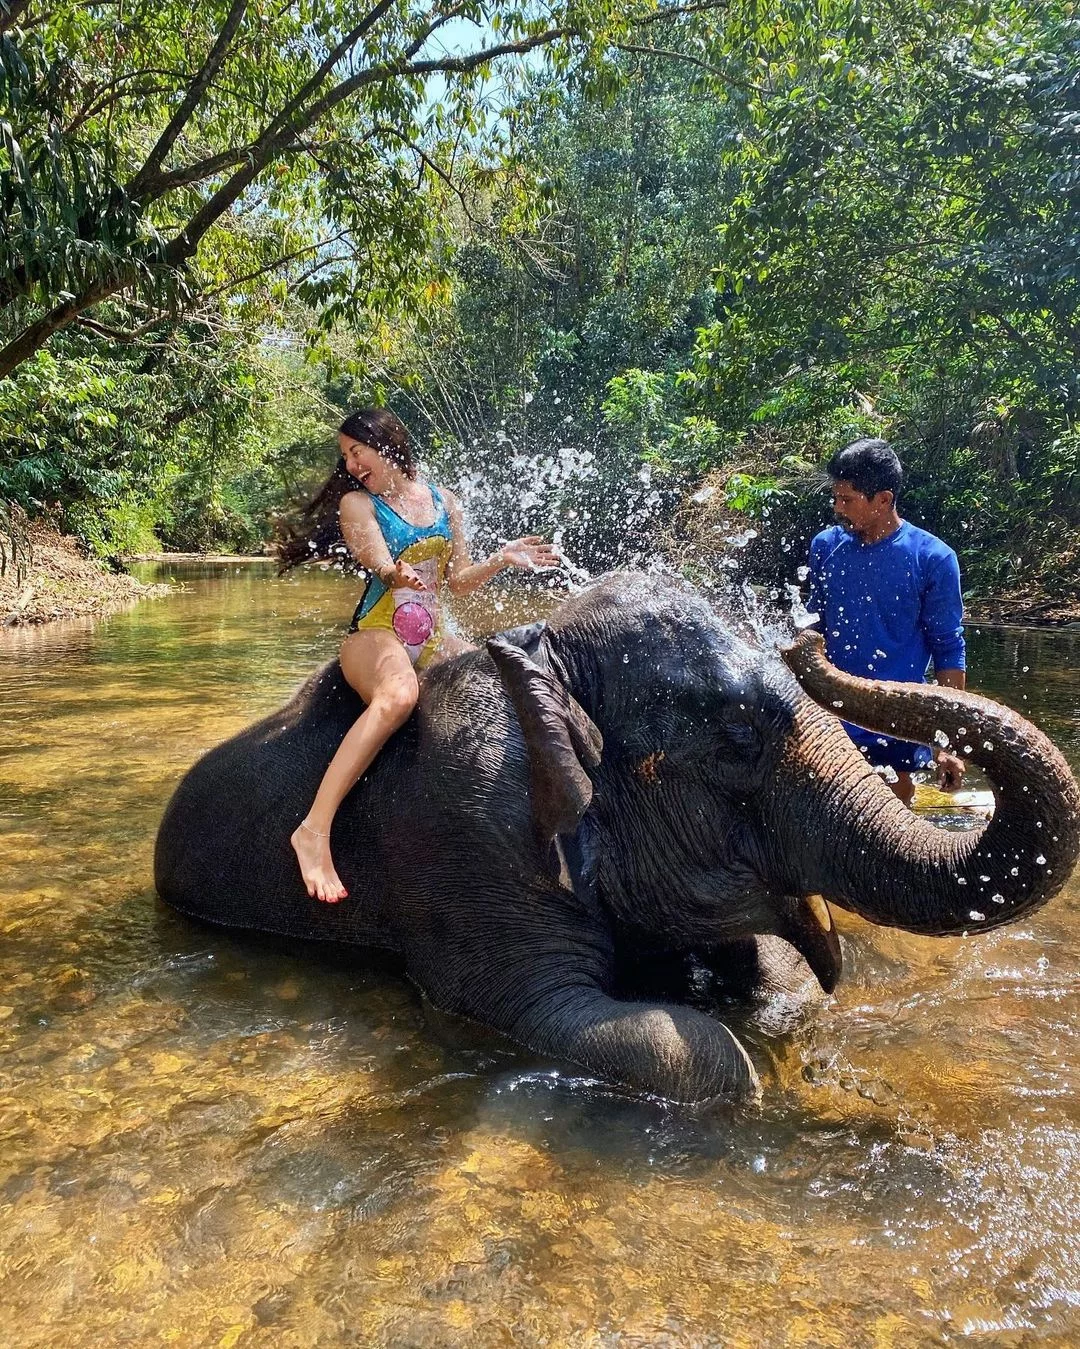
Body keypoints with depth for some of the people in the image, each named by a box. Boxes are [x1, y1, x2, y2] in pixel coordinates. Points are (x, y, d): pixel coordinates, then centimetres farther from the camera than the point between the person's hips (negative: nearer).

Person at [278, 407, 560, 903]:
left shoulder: (443, 500, 14)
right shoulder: (356, 502, 3)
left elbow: (458, 580, 15)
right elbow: (379, 563, -15)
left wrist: (501, 559, -1)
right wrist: (398, 574, -37)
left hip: (433, 639, 5)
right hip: (376, 634, -5)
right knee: (398, 696, -38)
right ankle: (315, 830, -44)